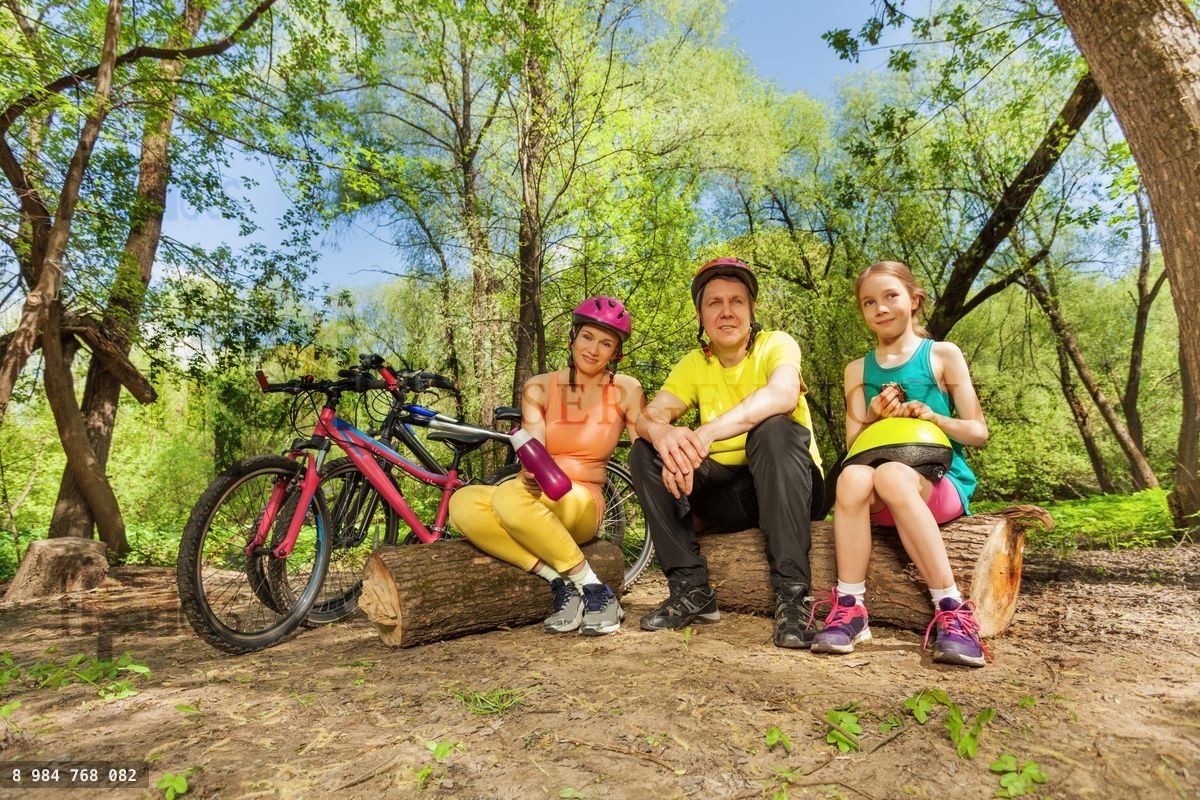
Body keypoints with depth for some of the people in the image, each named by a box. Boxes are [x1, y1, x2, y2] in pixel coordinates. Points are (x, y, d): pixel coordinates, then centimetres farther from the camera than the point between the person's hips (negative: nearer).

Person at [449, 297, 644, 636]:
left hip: (582, 505, -3)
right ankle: (559, 582, -22)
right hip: (537, 498, 3)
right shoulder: (539, 388, 3)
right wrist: (531, 476, -34)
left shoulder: (625, 391, -1)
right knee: (462, 503, -27)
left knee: (510, 497, -34)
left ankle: (594, 589, -21)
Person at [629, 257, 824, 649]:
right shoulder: (694, 365, 5)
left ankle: (792, 591, -29)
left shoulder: (776, 344, -7)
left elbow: (784, 394, -31)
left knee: (775, 430, -33)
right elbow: (648, 415, -11)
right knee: (645, 452, -13)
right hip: (725, 495, 4)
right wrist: (663, 434, -36)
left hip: (786, 487, -4)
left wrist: (707, 433, -44)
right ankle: (691, 589, -14)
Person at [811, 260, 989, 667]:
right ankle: (849, 607, -30)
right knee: (853, 476, -34)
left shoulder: (943, 355, 8)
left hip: (940, 480, -2)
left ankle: (951, 609, -31)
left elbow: (978, 432, 6)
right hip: (881, 495, 2)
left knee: (891, 474, -37)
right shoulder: (858, 369, 15)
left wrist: (935, 418, -14)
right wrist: (873, 418, -8)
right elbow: (853, 445, 12)